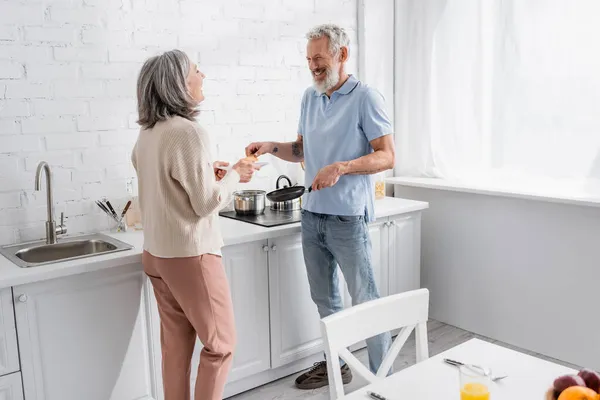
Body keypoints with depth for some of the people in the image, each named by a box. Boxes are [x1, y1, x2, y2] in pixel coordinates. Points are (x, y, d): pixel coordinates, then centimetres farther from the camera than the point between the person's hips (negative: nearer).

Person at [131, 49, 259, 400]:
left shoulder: (149, 132, 6)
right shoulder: (188, 132, -20)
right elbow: (207, 202, -18)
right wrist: (235, 175, -3)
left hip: (157, 253, 8)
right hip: (190, 255, -8)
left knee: (176, 344, 16)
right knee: (221, 344, 7)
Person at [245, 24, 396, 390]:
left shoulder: (365, 98, -9)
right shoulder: (310, 97, 11)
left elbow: (387, 156, -13)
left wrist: (340, 168, -25)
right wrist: (272, 148, 0)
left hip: (347, 218, -7)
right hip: (312, 214, 7)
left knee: (365, 300, 2)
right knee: (325, 298, 17)